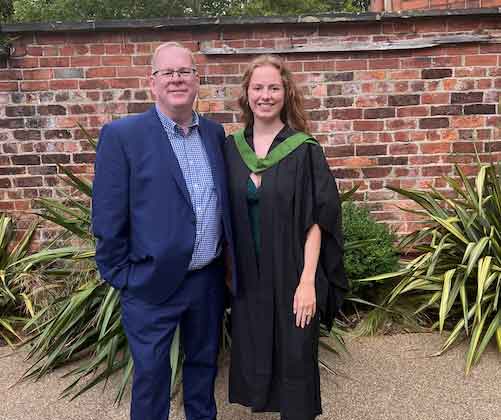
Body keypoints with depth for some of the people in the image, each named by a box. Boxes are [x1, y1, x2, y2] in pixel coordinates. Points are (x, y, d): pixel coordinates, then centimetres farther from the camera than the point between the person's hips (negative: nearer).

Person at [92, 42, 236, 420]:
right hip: (152, 283, -4)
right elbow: (108, 218, -10)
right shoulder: (121, 135, -10)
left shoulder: (214, 132, 5)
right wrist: (122, 276, -7)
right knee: (151, 373, 11)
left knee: (204, 362, 22)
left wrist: (228, 257, 10)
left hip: (210, 279, 5)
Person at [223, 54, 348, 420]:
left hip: (291, 277, -3)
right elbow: (228, 217, 7)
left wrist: (307, 280, -16)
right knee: (253, 358, 14)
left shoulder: (304, 150, -8)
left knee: (295, 359, 9)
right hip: (248, 277, 3)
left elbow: (315, 221, -10)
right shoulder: (231, 148, 3)